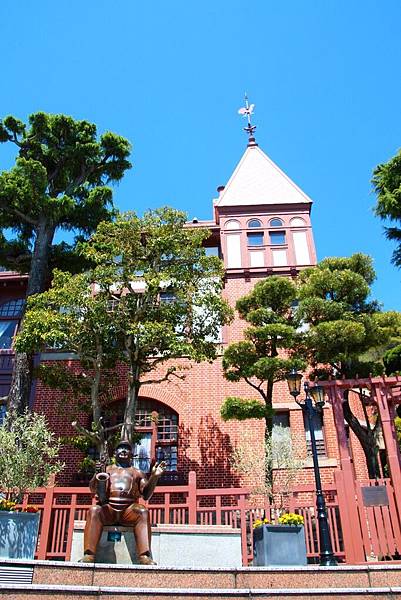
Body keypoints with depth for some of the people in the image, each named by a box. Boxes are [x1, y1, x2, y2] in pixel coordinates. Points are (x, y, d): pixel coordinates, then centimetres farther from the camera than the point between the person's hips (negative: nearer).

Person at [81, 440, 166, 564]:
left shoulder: (137, 472, 26)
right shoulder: (107, 469, 26)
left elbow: (146, 494, 15)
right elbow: (93, 490, 14)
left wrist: (154, 477, 0)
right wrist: (97, 474, -6)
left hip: (129, 508, 0)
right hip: (108, 507, 0)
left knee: (143, 512, -32)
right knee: (94, 510, -32)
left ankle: (144, 556, -42)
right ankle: (88, 555, -39)